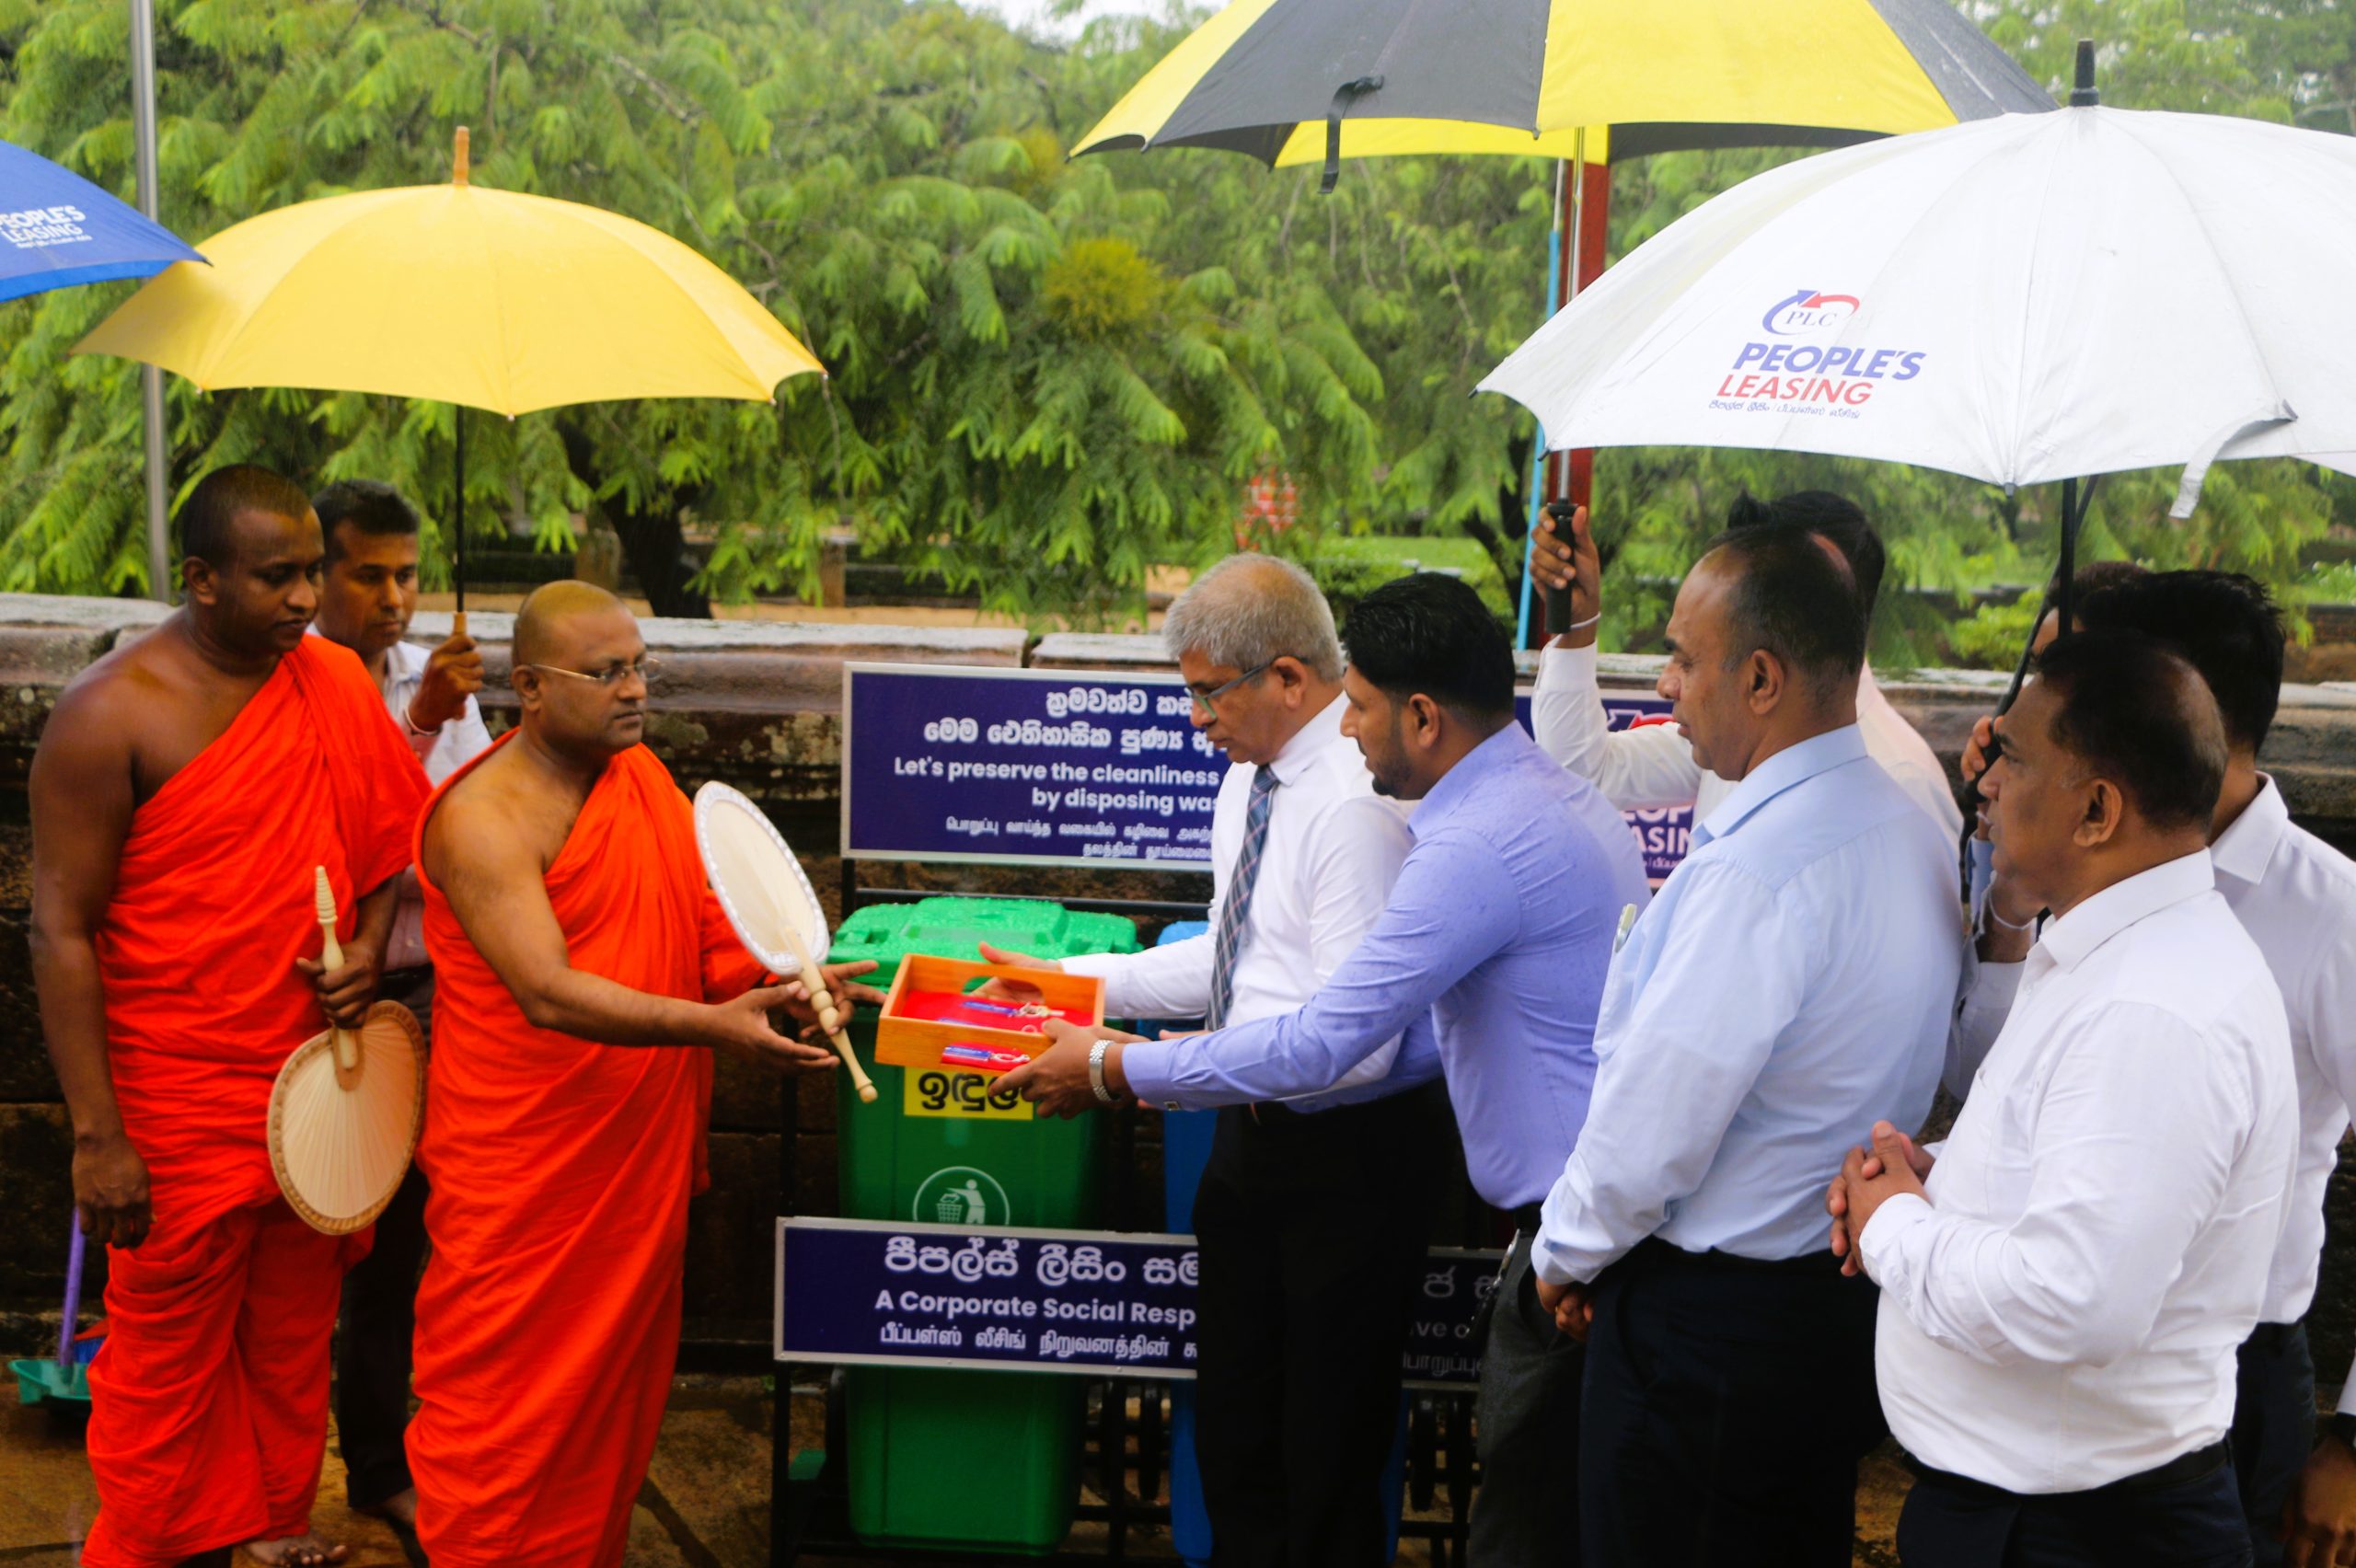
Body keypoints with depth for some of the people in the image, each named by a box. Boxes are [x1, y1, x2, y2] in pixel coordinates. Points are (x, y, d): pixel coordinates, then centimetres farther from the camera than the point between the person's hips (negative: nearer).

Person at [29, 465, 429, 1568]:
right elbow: (60, 929, -12)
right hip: (178, 1106, -5)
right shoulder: (111, 714, -13)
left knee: (295, 1342, 17)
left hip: (317, 1083, 5)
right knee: (169, 1361, 5)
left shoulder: (335, 681, 3)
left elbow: (389, 837, 17)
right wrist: (97, 1136, -15)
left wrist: (368, 946, -4)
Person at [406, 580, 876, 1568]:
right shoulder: (484, 817, -18)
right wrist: (710, 1026, -37)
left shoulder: (641, 776, 7)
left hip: (639, 1152, 7)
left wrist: (781, 975, -11)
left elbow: (708, 914, 9)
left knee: (617, 1375, 17)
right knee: (506, 1387, 3)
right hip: (518, 1171, -7)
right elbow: (549, 994, -28)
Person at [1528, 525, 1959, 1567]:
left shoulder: (1757, 874, -27)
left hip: (1712, 1319, -9)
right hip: (1853, 1293, 9)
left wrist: (1564, 1255, -5)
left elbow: (1650, 1132, -23)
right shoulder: (1913, 833, 3)